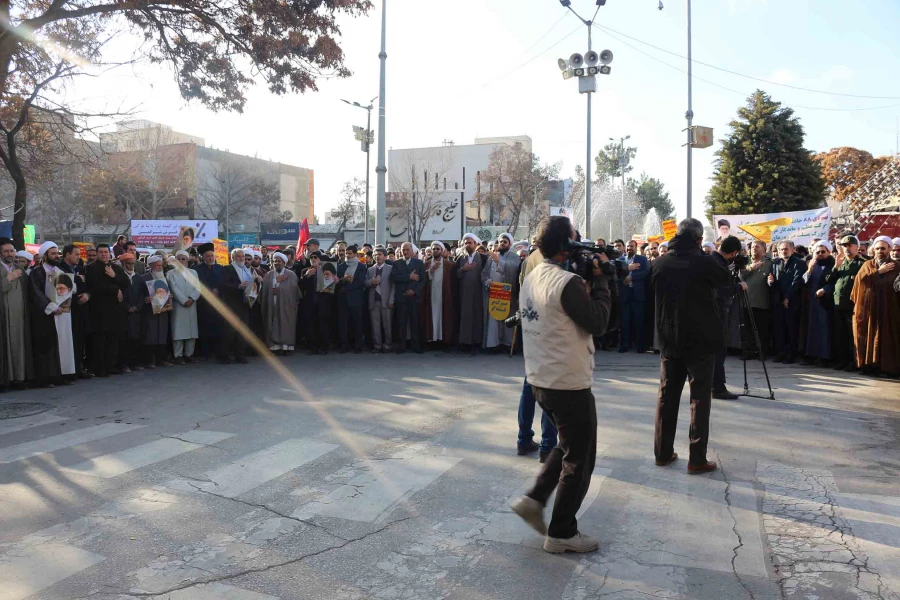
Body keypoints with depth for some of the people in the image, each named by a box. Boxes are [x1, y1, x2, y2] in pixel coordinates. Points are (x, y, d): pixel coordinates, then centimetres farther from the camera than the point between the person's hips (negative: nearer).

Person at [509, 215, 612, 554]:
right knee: (579, 459, 8)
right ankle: (562, 533, 18)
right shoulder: (568, 282, -21)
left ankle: (534, 499, 22)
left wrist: (588, 280, 8)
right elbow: (597, 323, -17)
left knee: (568, 446, 27)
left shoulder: (532, 278, 7)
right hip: (569, 384, -9)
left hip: (540, 380, 9)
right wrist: (599, 280, -9)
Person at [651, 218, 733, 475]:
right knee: (700, 398, 2)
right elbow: (726, 279, 7)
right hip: (701, 340, -4)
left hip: (669, 340, 4)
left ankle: (663, 452, 16)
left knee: (667, 396, 11)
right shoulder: (704, 263, -13)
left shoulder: (660, 263, -1)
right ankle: (697, 459, 1)